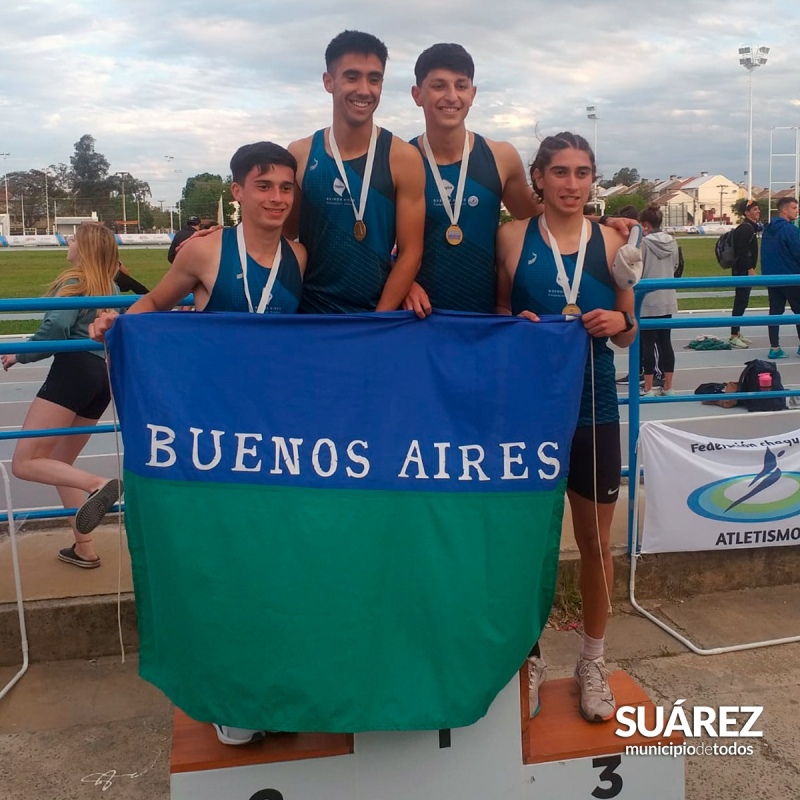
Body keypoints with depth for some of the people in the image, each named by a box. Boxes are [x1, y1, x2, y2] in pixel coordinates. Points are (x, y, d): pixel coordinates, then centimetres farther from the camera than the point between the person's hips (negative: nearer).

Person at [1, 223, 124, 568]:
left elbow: (57, 326, -16)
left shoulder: (74, 281, -1)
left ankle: (97, 484, -31)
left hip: (74, 369, -8)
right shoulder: (111, 289, 21)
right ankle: (84, 549, 15)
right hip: (105, 376, 8)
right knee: (59, 464, 17)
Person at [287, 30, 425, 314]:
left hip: (380, 316, -1)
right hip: (310, 315, 1)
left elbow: (410, 252, -7)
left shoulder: (403, 158, -7)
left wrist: (377, 321, -13)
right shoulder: (299, 156, -2)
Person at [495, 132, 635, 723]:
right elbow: (495, 314, 7)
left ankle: (594, 662, 32)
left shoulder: (610, 242, 2)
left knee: (596, 542, 11)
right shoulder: (512, 238, -2)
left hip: (593, 409, 1)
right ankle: (531, 658, 30)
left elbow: (628, 332, 10)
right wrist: (516, 325, -14)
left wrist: (618, 323, -12)